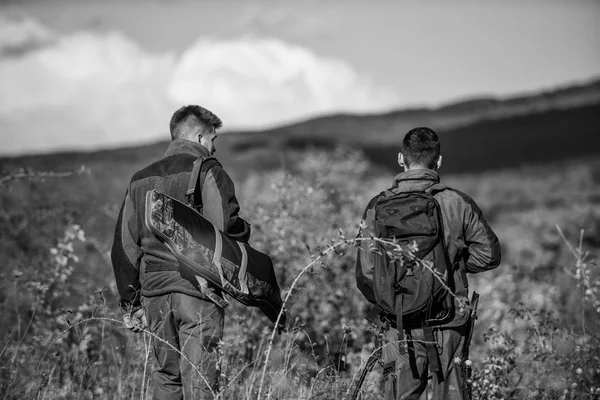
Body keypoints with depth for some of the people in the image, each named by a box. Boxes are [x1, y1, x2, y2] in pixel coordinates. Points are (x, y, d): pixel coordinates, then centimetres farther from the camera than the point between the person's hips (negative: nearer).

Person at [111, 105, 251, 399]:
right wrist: (244, 231, 6)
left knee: (167, 376, 17)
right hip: (198, 290, -5)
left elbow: (125, 246, 12)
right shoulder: (209, 174, -5)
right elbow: (225, 231, -17)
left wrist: (130, 303, 16)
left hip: (154, 290, 6)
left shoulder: (141, 180, 13)